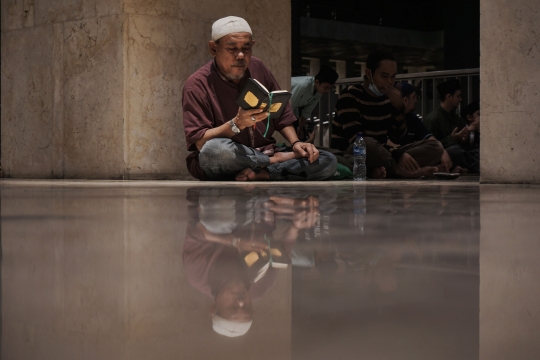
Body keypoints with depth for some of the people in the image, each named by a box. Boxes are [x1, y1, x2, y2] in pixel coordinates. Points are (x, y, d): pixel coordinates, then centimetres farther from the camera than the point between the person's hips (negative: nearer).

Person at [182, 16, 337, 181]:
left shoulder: (257, 68, 7)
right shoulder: (197, 84, -9)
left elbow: (281, 116, 14)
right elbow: (200, 143, -18)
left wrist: (295, 143, -3)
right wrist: (236, 124, -32)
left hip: (263, 154, 4)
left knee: (327, 161, -14)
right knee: (214, 149, -41)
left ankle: (258, 175, -24)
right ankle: (275, 161, -15)